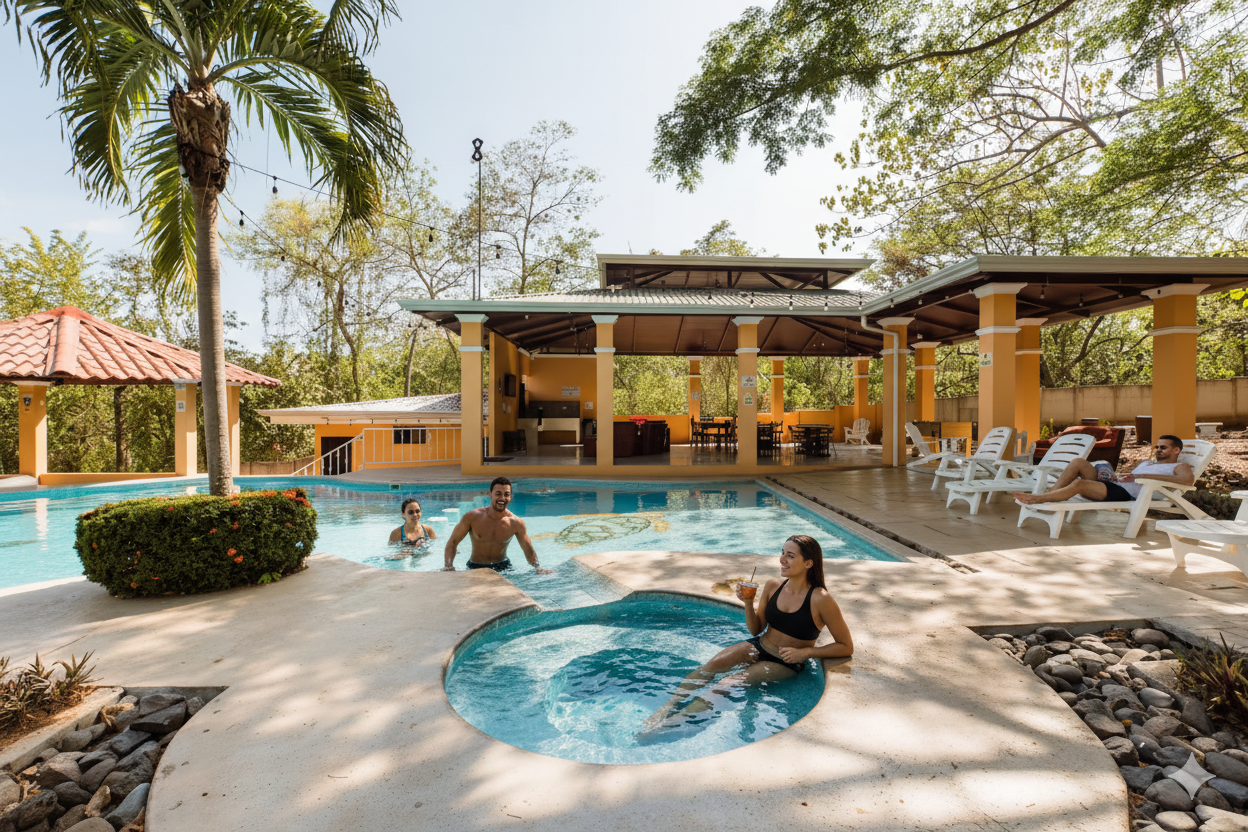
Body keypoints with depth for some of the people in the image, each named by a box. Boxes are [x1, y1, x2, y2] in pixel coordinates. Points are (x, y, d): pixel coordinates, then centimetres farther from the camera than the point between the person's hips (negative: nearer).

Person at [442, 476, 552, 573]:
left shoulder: (516, 523, -8)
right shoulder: (472, 517, -12)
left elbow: (529, 551, 1)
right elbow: (453, 542, -3)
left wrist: (538, 568, -18)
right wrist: (449, 566, -18)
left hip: (503, 566, 1)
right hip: (476, 568, -1)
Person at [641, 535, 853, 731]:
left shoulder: (821, 600, -19)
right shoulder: (773, 586, -4)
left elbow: (846, 647, -9)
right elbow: (756, 630, 6)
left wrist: (805, 652, -17)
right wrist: (748, 603, -13)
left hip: (786, 663, -5)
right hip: (758, 647, 5)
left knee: (730, 683, -24)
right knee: (710, 666, -19)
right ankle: (667, 707, -16)